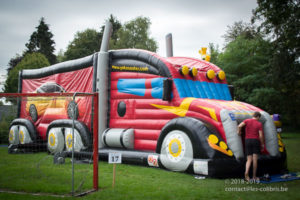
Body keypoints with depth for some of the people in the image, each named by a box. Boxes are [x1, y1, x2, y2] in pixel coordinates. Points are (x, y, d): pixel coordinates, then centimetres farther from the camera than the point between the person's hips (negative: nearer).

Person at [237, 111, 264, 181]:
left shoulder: (247, 121, 4)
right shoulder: (259, 124, 0)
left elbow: (240, 126, -14)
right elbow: (261, 136, -5)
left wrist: (239, 131, 5)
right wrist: (262, 144, 6)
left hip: (247, 140, 2)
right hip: (256, 141, -2)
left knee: (249, 159, 6)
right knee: (255, 159, 3)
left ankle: (246, 172, -18)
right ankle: (254, 176, 6)